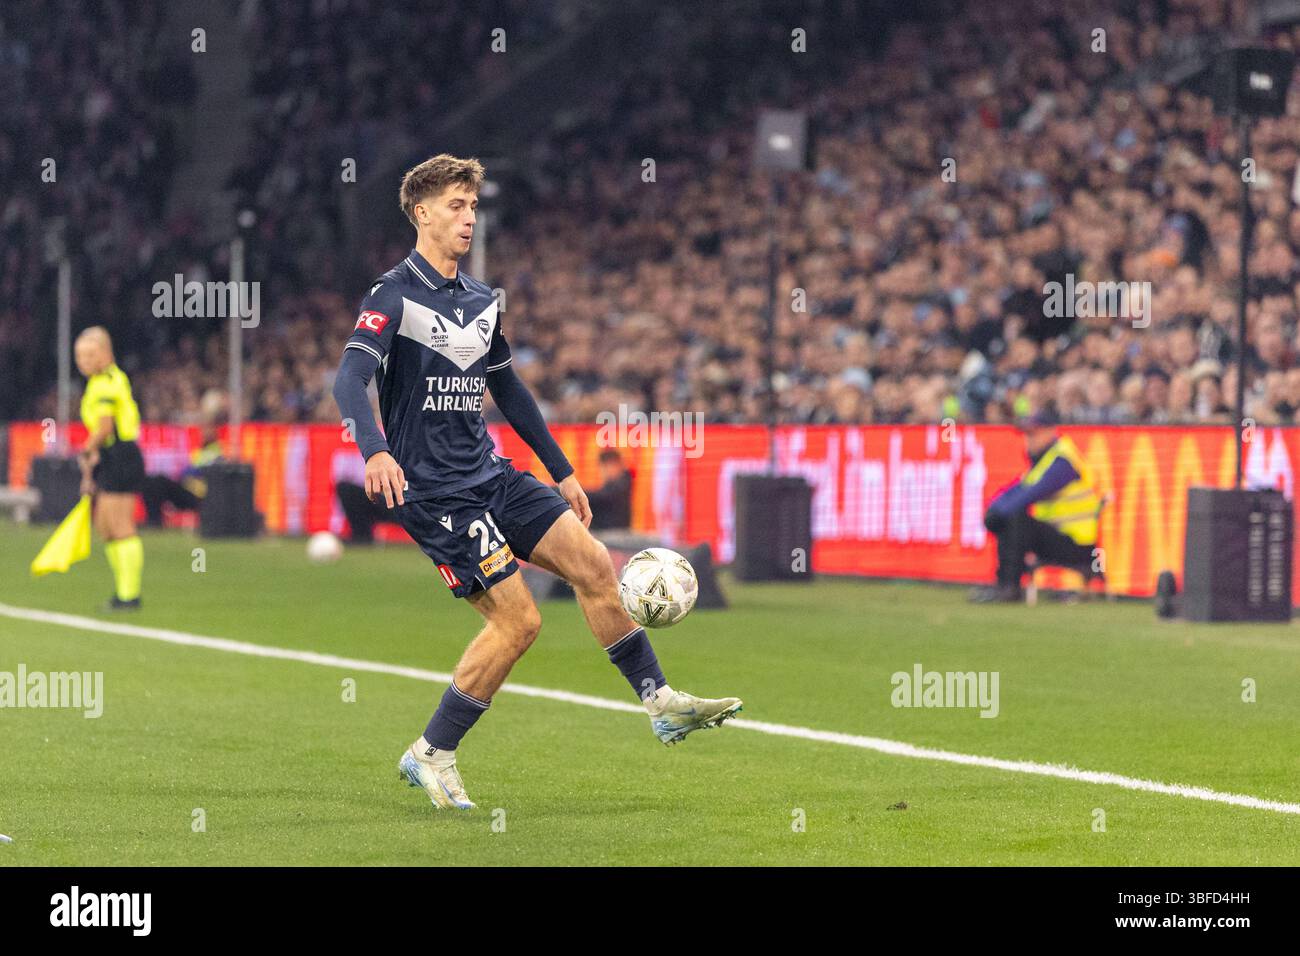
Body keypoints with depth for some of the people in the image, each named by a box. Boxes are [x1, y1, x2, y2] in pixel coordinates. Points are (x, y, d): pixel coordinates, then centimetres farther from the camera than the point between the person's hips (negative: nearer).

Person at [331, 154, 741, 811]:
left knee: (592, 564, -2)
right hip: (434, 490, -8)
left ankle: (660, 702, 9)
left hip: (490, 475, 8)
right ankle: (430, 755, 0)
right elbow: (349, 379, -25)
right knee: (517, 620, -12)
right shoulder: (395, 294, -11)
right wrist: (375, 451, -43)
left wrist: (561, 472, 26)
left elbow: (508, 390, 25)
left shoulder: (479, 300, 13)